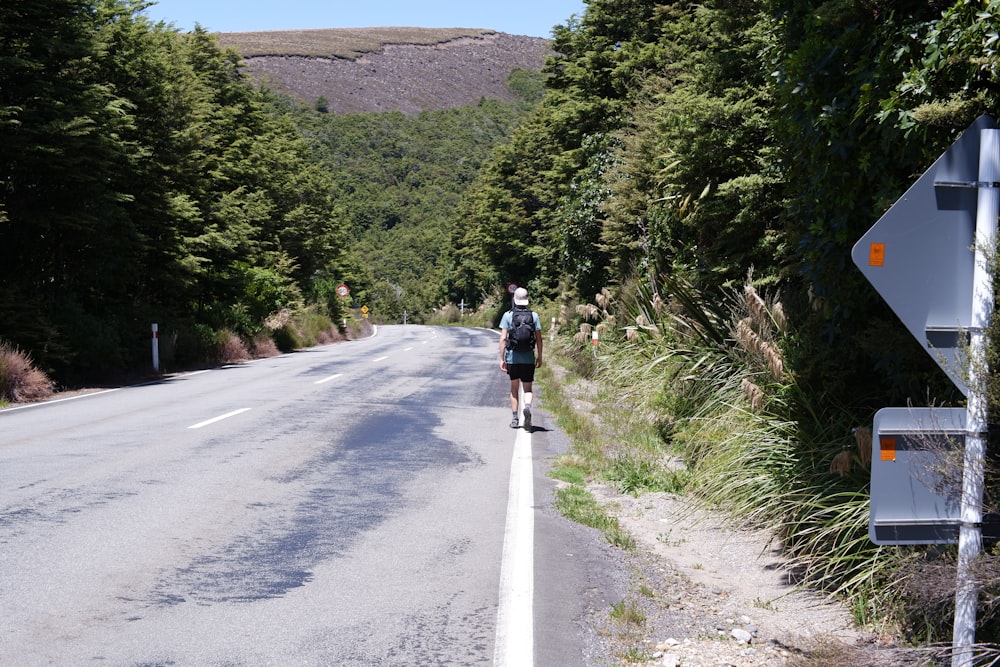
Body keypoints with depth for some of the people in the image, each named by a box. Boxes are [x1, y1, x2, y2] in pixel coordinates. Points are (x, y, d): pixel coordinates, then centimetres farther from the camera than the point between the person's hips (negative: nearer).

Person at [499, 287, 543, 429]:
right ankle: (527, 407, -22)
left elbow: (503, 339, -6)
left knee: (514, 388, 14)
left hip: (512, 358, 0)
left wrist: (501, 359, -2)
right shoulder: (534, 315, 0)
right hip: (529, 358, 0)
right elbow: (539, 339, 0)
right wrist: (539, 357, 9)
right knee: (527, 389, 7)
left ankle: (514, 419, 13)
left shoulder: (507, 315, -3)